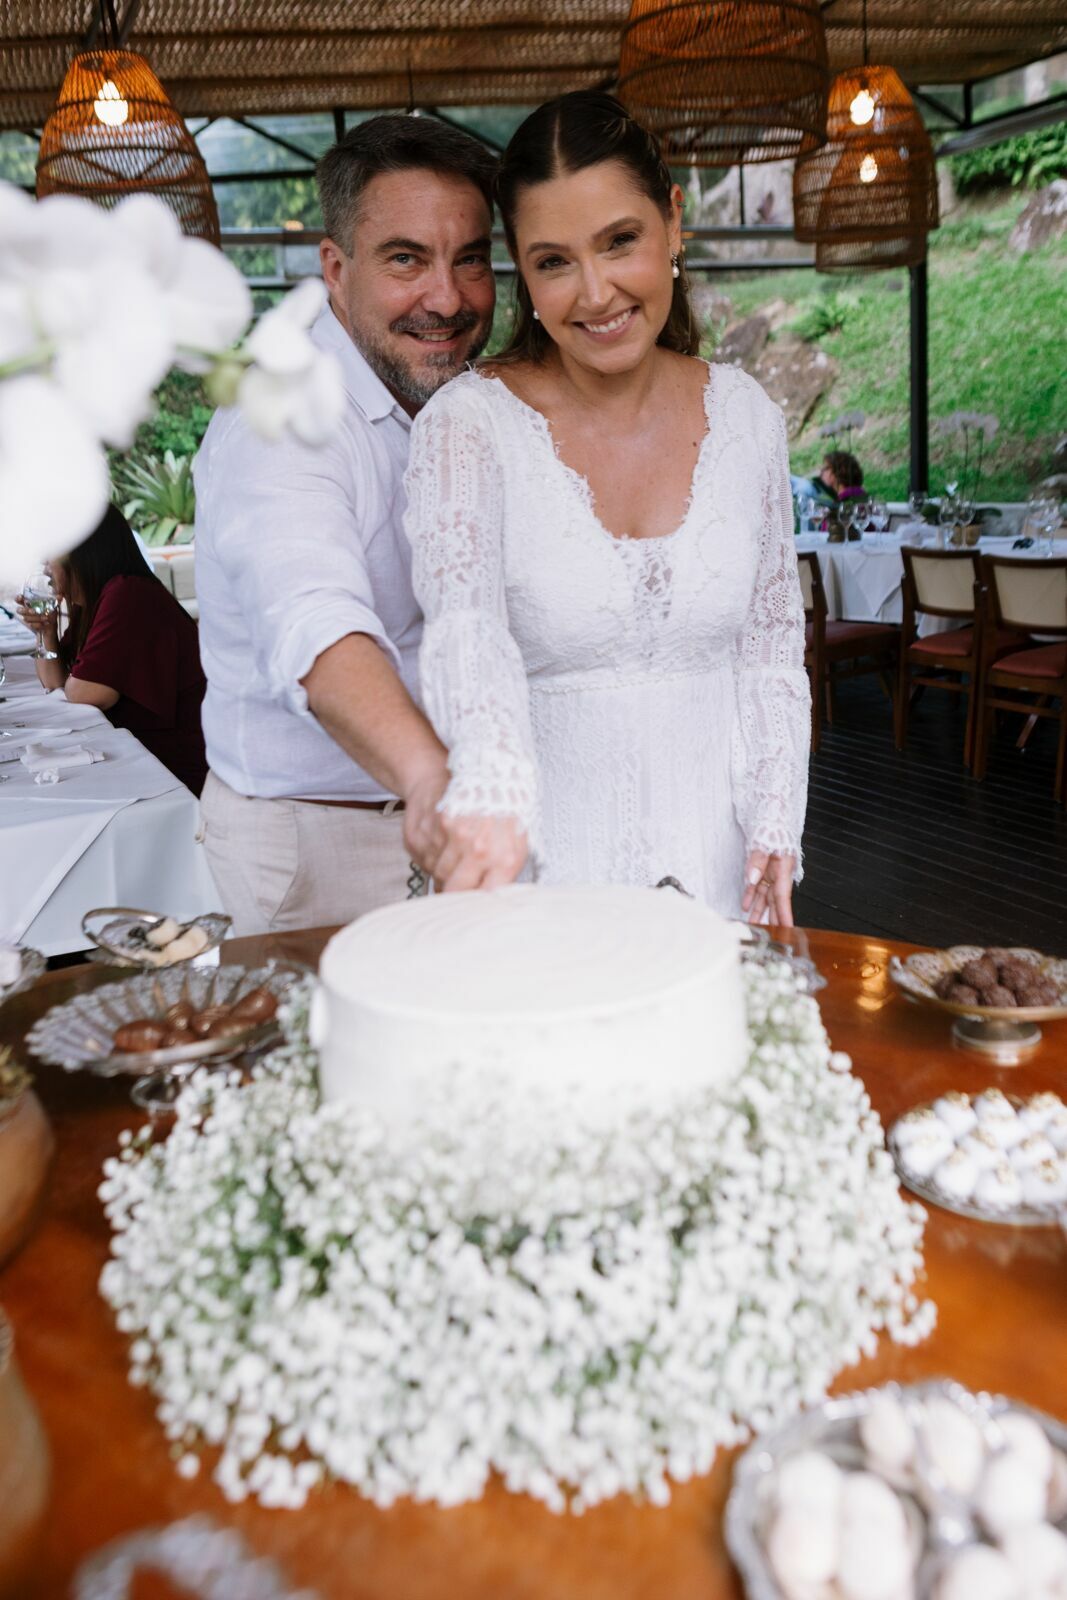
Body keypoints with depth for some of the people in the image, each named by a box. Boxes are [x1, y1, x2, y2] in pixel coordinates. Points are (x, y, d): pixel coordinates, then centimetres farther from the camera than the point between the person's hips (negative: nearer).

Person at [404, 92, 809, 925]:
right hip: (541, 858, -3)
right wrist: (492, 785, -48)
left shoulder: (745, 415, 1)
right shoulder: (471, 420, -11)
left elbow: (772, 644, 7)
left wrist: (776, 827, -2)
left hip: (712, 853, 3)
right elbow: (465, 618, -29)